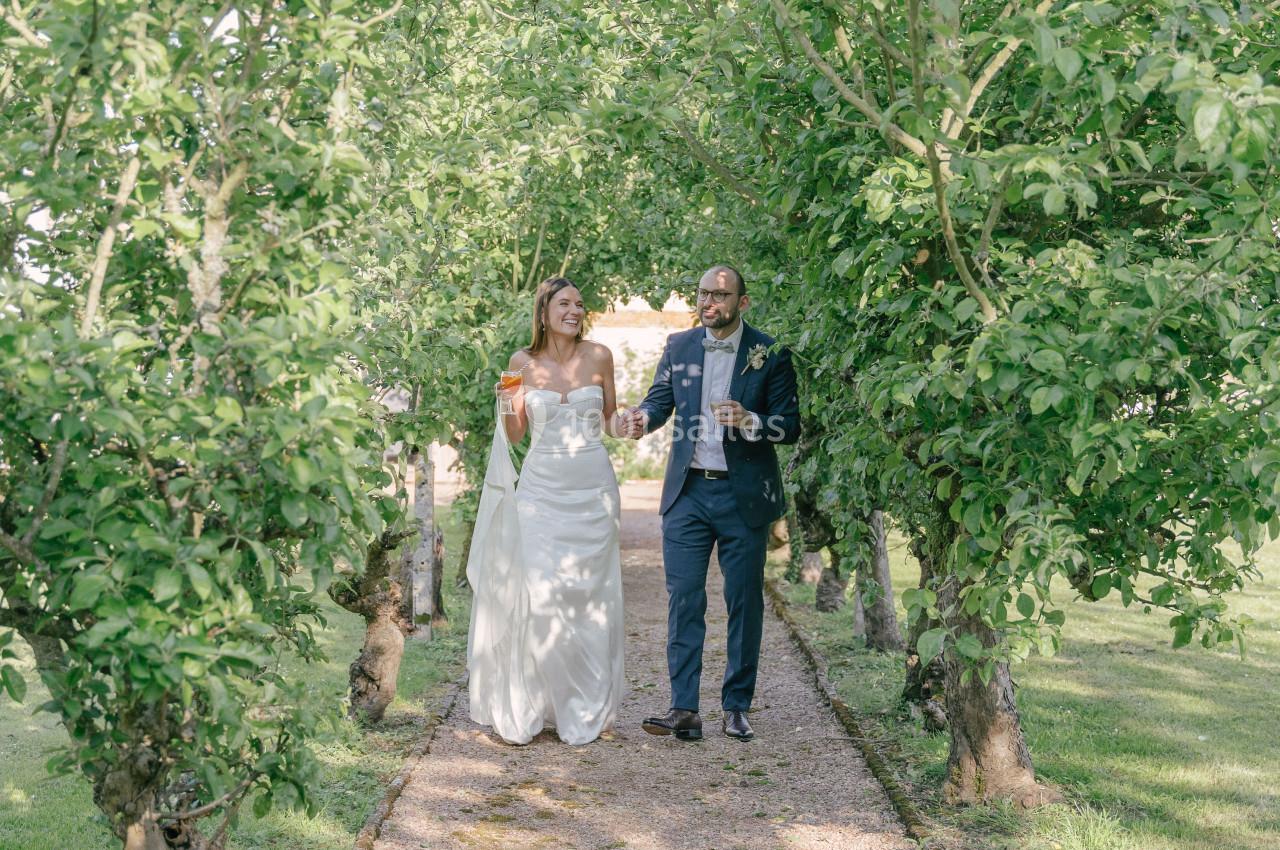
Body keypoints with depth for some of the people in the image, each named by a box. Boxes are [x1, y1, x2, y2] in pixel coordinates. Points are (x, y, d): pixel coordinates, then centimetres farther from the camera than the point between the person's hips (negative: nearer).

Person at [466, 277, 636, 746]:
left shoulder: (599, 356, 2)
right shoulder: (523, 362, 1)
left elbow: (609, 420, 12)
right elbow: (514, 435, 8)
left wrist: (620, 422, -10)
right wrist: (508, 404, -11)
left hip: (592, 489, 1)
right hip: (541, 488, 0)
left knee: (589, 597, 3)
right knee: (539, 595, -7)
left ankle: (584, 710, 14)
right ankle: (530, 708, 5)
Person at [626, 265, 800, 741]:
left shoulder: (770, 355, -2)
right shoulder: (678, 346, 7)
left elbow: (791, 427, -2)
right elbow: (660, 397, 5)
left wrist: (749, 421, -21)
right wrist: (644, 417, -19)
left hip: (744, 496, -2)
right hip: (688, 492, 2)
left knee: (745, 603, 6)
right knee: (683, 600, -1)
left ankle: (735, 707, 17)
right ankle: (684, 709, 2)